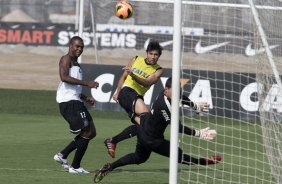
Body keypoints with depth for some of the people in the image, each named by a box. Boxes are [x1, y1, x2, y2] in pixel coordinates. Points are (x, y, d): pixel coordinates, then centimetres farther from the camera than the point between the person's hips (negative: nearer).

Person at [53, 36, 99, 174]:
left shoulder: (76, 64, 25)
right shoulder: (66, 59, -5)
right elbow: (64, 77, -24)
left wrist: (86, 98, 18)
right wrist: (86, 83, -27)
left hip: (76, 101, 10)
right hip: (68, 102, -10)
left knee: (91, 133, 10)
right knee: (86, 132, -10)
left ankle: (62, 155, 14)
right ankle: (75, 167, -3)